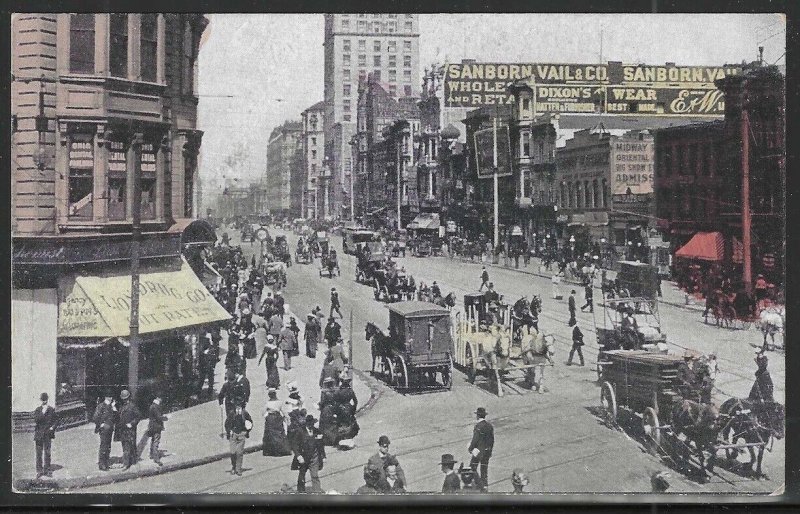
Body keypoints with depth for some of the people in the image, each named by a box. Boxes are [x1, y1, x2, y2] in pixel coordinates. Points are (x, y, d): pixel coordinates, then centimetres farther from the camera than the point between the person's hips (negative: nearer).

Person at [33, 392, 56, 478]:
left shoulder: (52, 410, 5)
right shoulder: (38, 410, 3)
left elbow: (54, 422, 10)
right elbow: (35, 420, -11)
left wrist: (52, 427, -7)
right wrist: (43, 412, -19)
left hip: (48, 434, 0)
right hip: (39, 434, 0)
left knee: (47, 453, 2)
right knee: (39, 453, 1)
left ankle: (47, 470, 11)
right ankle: (39, 470, 7)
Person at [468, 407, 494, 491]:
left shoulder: (478, 425, -17)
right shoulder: (490, 425, 7)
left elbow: (475, 439, -18)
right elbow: (492, 439, 12)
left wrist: (470, 448, -5)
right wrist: (490, 451, 19)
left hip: (478, 450, -7)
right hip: (487, 451, 7)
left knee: (473, 467, 3)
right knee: (484, 468, 12)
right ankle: (485, 485, 13)